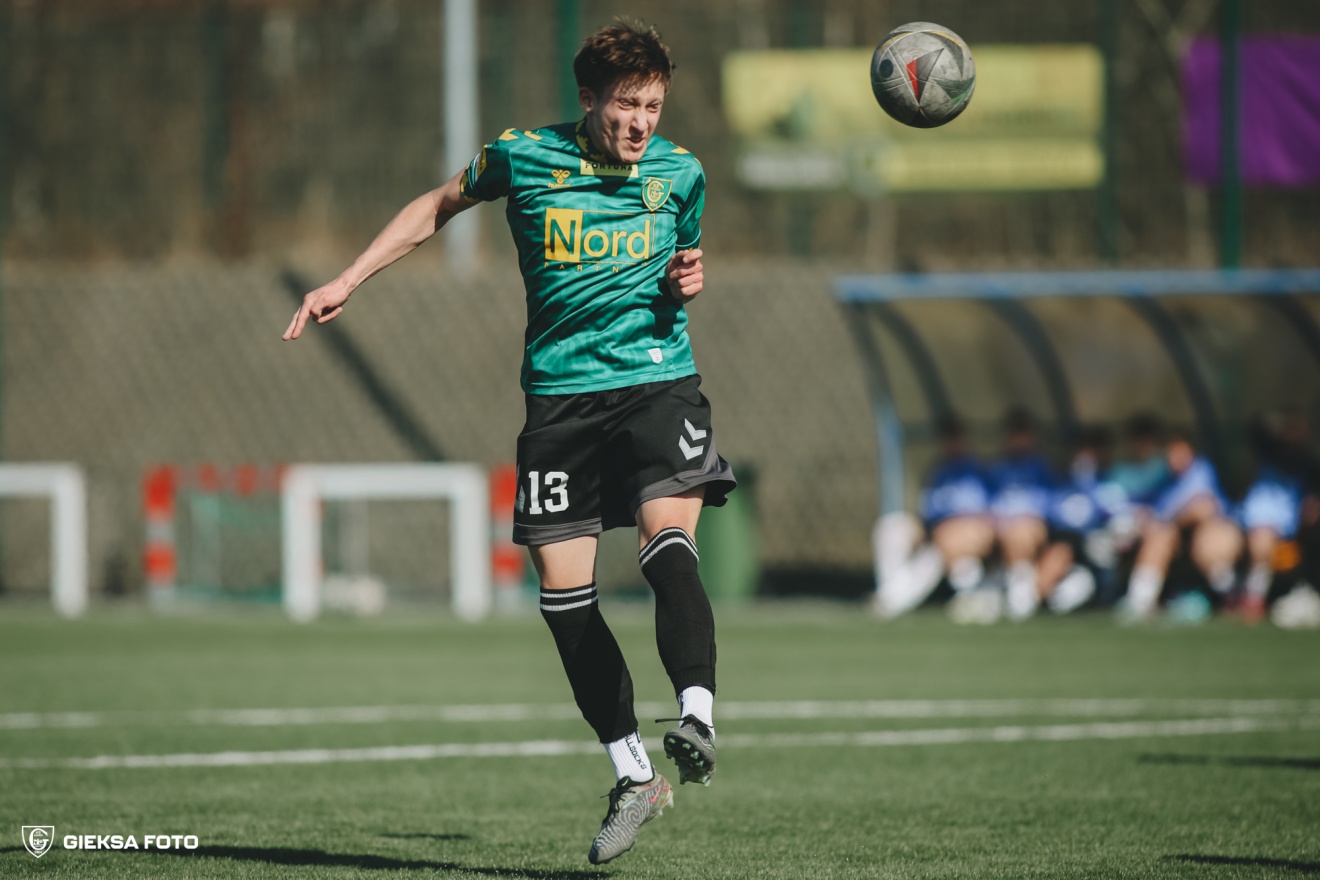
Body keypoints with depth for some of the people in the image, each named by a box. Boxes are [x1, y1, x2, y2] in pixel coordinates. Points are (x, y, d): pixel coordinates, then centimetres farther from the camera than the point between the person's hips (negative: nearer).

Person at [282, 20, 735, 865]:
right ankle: (635, 778, 6)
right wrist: (348, 281, 15)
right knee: (564, 594, -4)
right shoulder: (523, 157, 0)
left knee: (669, 545, -28)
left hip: (659, 382, -1)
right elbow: (440, 206, 18)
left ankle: (697, 721, -39)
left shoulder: (680, 172, 4)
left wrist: (686, 284, -2)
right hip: (560, 395, 1)